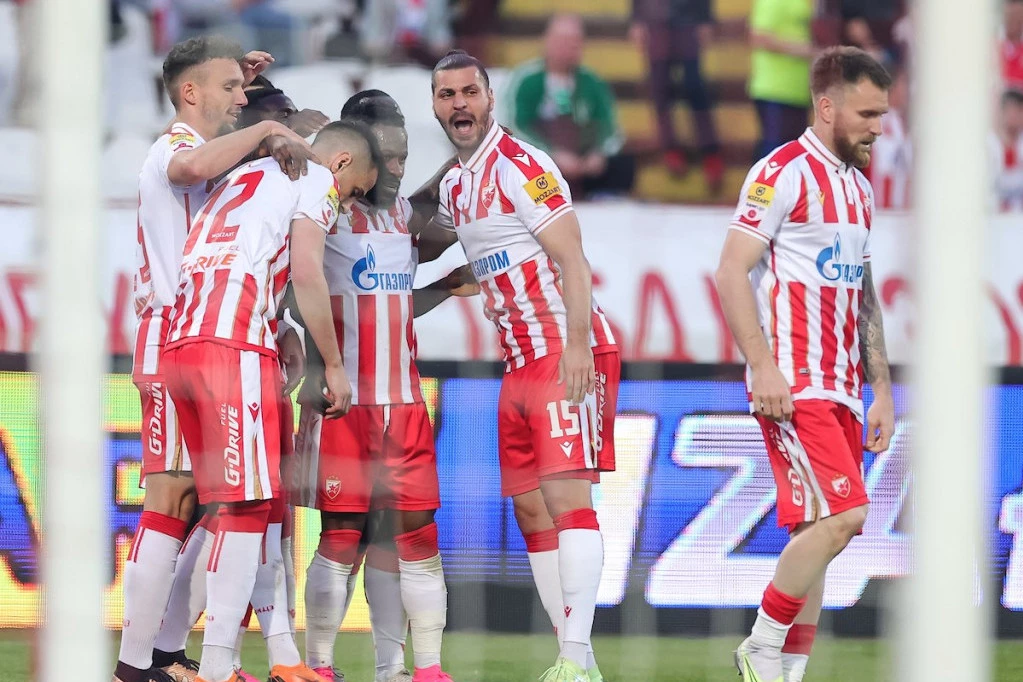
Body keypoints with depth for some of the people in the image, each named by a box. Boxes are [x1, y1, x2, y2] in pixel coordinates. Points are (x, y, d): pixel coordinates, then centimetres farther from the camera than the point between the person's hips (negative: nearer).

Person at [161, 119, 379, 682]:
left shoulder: (245, 177, 31)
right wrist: (334, 367, 0)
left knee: (261, 500, 13)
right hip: (234, 345, -8)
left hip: (182, 340, 9)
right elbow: (306, 273, -5)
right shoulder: (318, 180, 7)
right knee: (247, 503, -9)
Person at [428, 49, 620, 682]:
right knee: (531, 510, 7)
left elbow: (571, 258, -17)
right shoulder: (455, 186, 15)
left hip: (568, 355, -9)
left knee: (566, 497, -16)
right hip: (520, 363, 9)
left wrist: (577, 345, -26)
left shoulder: (521, 167, -10)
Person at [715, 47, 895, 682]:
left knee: (817, 532, 5)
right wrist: (763, 366, -20)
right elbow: (733, 271, -13)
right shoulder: (784, 172, -9)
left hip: (842, 388, 8)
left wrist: (881, 387, 19)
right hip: (794, 385, -8)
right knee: (839, 515, -18)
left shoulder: (859, 186, 19)